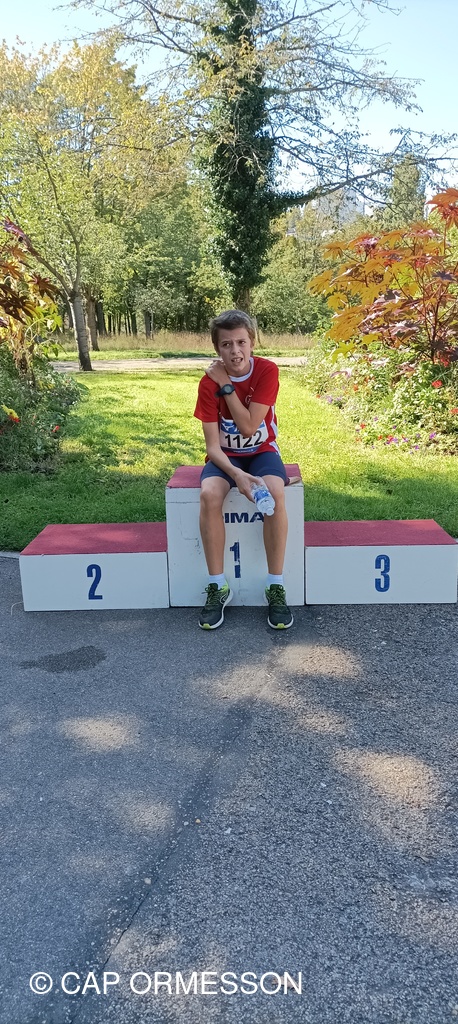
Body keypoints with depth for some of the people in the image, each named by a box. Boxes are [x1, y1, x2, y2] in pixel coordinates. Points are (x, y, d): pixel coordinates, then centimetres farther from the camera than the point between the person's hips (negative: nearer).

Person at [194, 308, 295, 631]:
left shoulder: (267, 371, -13)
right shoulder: (209, 382, -12)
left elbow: (249, 427, -19)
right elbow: (213, 445, -15)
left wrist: (226, 386, -20)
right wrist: (236, 474, -33)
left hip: (262, 451, 0)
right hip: (226, 456, 0)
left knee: (275, 493, -34)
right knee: (209, 494, -33)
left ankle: (276, 587, -22)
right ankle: (218, 587, -20)